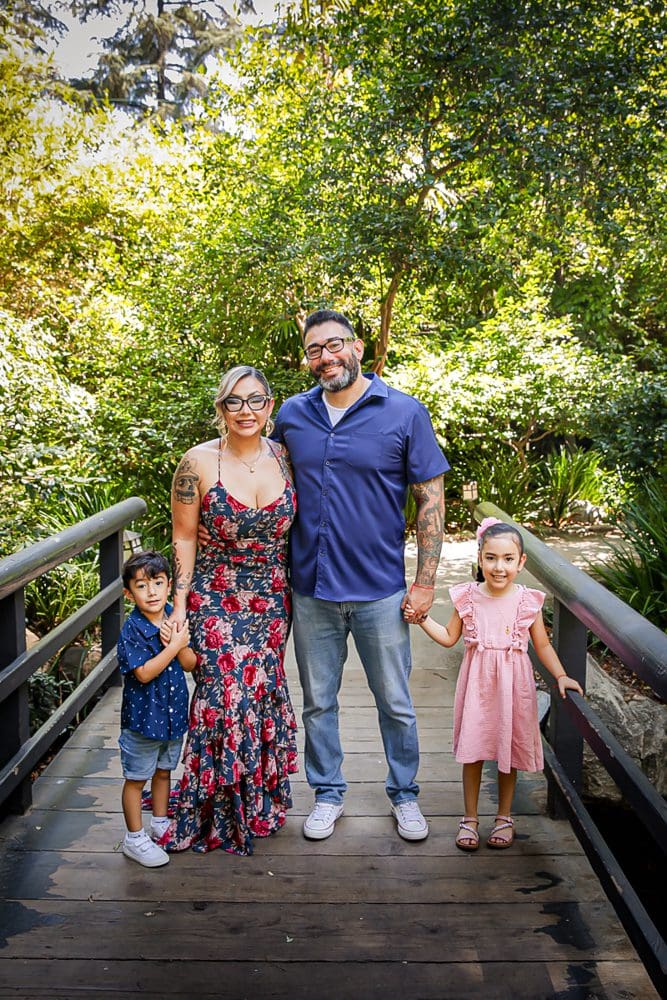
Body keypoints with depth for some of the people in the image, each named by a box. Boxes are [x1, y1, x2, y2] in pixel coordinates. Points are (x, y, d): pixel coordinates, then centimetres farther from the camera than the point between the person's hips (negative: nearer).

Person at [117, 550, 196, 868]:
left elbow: (190, 664, -3)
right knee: (136, 778, 9)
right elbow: (144, 673, -25)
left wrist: (176, 644, -22)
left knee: (163, 771, 22)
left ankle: (160, 825, 40)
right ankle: (134, 839, 23)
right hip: (142, 716, -6)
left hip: (173, 713, 6)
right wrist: (174, 646, -25)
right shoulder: (132, 630, -20)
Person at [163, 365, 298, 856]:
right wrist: (180, 603, -6)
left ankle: (259, 803, 28)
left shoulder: (285, 457, -2)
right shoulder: (198, 463, -10)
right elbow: (184, 537, -3)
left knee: (263, 693, 8)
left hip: (273, 598, 3)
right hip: (216, 598, -3)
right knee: (224, 697, -5)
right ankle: (217, 812, 16)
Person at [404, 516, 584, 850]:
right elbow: (449, 637, 6)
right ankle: (469, 818, 23)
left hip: (512, 685, 0)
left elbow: (542, 645, 3)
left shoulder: (528, 601, -6)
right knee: (473, 751, 6)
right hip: (477, 684, 0)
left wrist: (561, 676, -6)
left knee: (509, 750, 11)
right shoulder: (468, 597, -4)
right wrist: (422, 618, -4)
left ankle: (504, 817, 30)